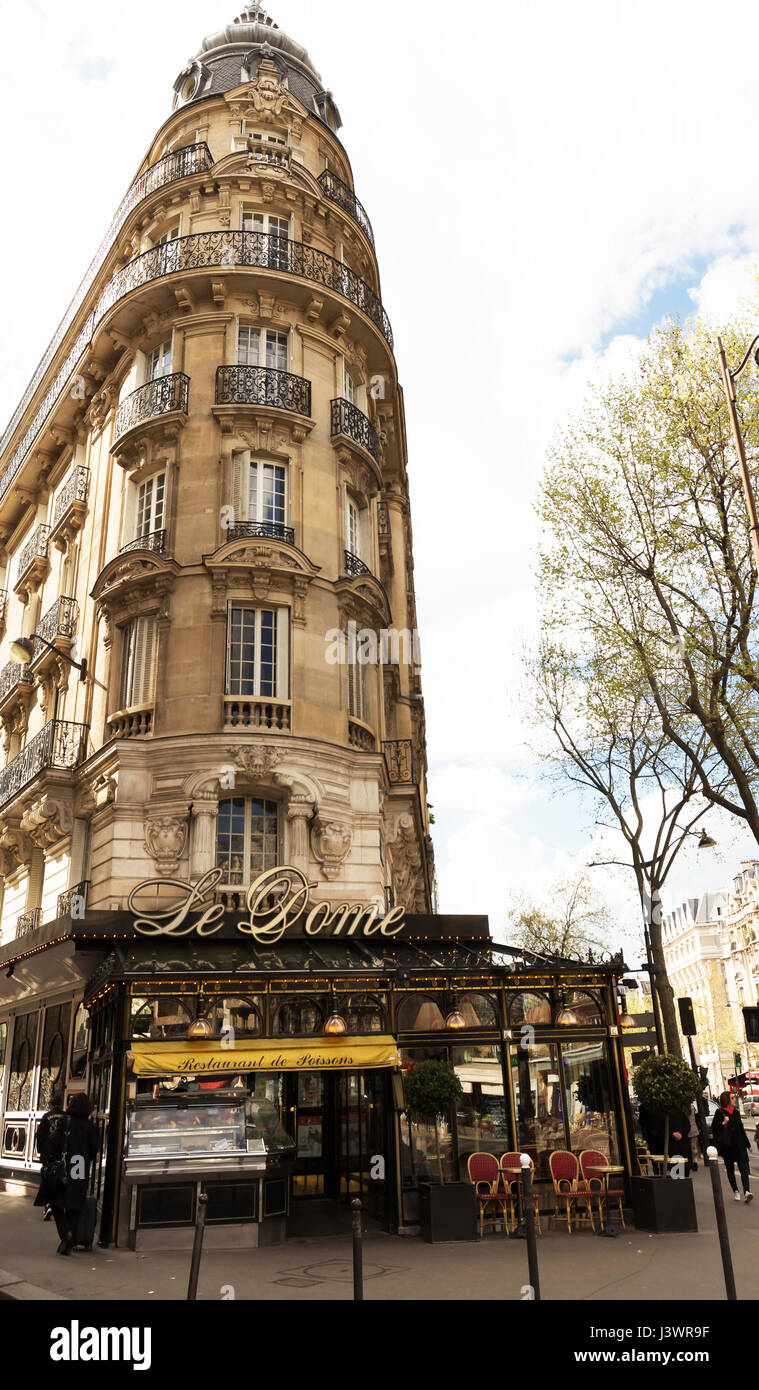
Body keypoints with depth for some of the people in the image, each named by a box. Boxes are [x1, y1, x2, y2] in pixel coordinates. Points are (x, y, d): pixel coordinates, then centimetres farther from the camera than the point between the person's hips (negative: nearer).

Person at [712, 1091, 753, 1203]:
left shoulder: (735, 1112, 12)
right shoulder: (719, 1113, -3)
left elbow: (741, 1128, 19)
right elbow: (714, 1128, -7)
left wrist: (746, 1143, 18)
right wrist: (723, 1123, -23)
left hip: (739, 1144, 3)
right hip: (727, 1146, -3)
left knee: (743, 1167, -11)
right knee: (730, 1169, 6)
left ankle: (746, 1192, -20)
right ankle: (735, 1191, 17)